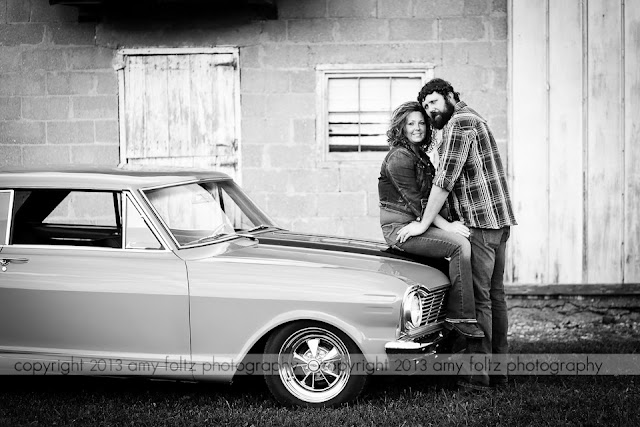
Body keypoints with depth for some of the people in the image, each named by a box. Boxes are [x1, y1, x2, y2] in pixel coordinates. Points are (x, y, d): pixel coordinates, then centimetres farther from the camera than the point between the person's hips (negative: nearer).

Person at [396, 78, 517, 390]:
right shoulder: (474, 119, 21)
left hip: (479, 223, -10)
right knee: (494, 294, 12)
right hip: (499, 221, 10)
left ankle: (478, 374, -7)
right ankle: (498, 370, 16)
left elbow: (445, 179, -17)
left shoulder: (459, 122, -11)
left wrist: (423, 223, -13)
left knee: (479, 297, -8)